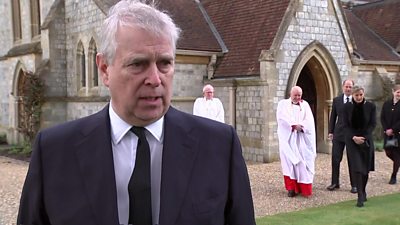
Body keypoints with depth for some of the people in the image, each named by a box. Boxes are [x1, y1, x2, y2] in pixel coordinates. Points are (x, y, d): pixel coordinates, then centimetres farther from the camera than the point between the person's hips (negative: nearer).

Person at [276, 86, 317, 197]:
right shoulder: (283, 103, 9)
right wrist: (294, 125, -17)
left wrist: (300, 126, -15)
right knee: (289, 161, -7)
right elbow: (282, 117, -8)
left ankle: (304, 188, 0)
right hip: (288, 137, -2)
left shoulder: (305, 105, 14)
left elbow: (309, 120, 2)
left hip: (302, 138, 2)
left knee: (303, 161, -3)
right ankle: (292, 187, -6)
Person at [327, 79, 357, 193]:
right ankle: (335, 182, 17)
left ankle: (354, 185, 15)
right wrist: (330, 131, 2)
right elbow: (333, 117, 8)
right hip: (339, 133, 2)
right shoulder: (336, 100, 6)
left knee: (352, 160, 6)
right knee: (335, 158, 4)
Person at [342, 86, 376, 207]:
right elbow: (346, 125, -3)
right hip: (352, 140, -1)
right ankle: (360, 197, -7)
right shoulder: (347, 107, -4)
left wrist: (363, 137, -14)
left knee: (365, 168, 9)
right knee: (357, 168, -8)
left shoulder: (371, 106, -4)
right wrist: (354, 137, -17)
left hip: (366, 140, 1)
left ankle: (363, 191, 29)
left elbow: (372, 124, -4)